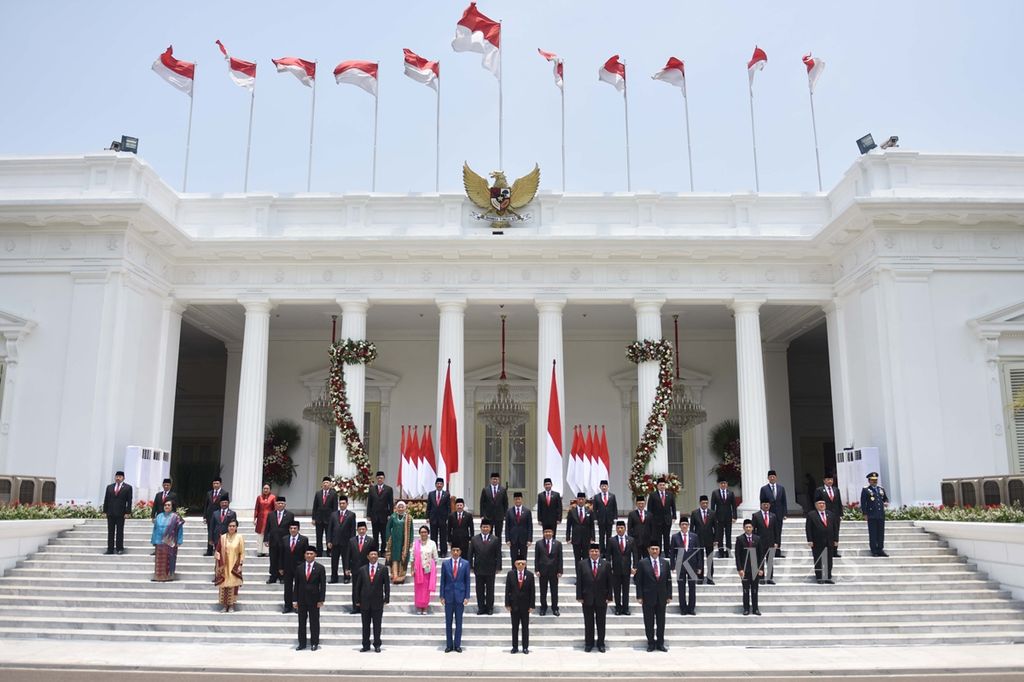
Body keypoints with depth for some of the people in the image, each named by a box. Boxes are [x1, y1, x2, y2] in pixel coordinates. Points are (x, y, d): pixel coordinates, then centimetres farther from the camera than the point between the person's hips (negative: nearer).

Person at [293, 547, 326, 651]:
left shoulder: (320, 568, -2)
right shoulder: (299, 568, 5)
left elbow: (323, 585, -3)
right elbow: (296, 585, 6)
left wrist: (321, 600, -9)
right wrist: (295, 600, 2)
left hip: (314, 599, -2)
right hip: (301, 599, 2)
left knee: (314, 622, 3)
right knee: (301, 622, 8)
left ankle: (314, 643, 12)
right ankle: (302, 643, 16)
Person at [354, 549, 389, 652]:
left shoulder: (383, 569, 1)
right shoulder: (362, 570, 5)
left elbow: (387, 585, 1)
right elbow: (357, 586, 7)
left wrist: (386, 599, -5)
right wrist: (357, 600, 2)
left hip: (377, 602, -1)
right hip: (364, 602, 2)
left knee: (377, 625, 3)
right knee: (365, 625, 7)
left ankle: (377, 645, 12)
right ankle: (366, 645, 16)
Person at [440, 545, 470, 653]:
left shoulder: (465, 564, 0)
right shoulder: (445, 564, 2)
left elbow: (467, 581, 1)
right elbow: (442, 581, 4)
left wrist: (467, 597, -3)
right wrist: (442, 596, -1)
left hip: (460, 596, -1)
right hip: (448, 596, 1)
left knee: (459, 622, 5)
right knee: (448, 622, 6)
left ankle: (457, 645, 13)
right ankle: (449, 645, 14)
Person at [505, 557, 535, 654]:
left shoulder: (530, 575, -3)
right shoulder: (510, 574, -2)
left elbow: (532, 591, -2)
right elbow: (507, 590, -1)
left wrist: (532, 605, -5)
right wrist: (507, 604, -5)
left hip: (525, 605, 0)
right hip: (514, 604, 0)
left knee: (525, 627, 6)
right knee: (515, 627, 7)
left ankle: (525, 647, 14)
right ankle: (515, 647, 16)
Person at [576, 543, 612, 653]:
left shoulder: (606, 564, -1)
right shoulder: (582, 564, -2)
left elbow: (609, 582, 1)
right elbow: (579, 582, -1)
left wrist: (609, 597, -3)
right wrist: (579, 596, -5)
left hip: (602, 598, 0)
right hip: (587, 598, 0)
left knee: (601, 622, 8)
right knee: (588, 622, 8)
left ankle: (600, 643, 20)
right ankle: (589, 643, 19)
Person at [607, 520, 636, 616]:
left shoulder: (631, 540, 2)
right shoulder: (611, 540, -1)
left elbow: (634, 554, 3)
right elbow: (608, 554, 0)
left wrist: (634, 567, -4)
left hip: (627, 569, 1)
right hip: (616, 569, -1)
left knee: (626, 590, 8)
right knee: (617, 590, 5)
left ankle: (625, 608, 17)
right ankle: (618, 608, 14)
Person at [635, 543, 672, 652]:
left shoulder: (665, 563, 4)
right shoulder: (643, 563, -5)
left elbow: (668, 581, 7)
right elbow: (639, 581, -4)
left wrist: (669, 596, 3)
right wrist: (639, 596, -8)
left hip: (661, 597, 2)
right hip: (648, 597, -2)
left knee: (661, 621, 8)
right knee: (649, 622, 5)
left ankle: (660, 643, 19)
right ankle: (651, 643, 16)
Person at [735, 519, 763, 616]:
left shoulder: (757, 539, 5)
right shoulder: (739, 539, -3)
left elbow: (760, 554, 6)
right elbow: (737, 555, -5)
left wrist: (761, 568, 0)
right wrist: (739, 569, -11)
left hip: (755, 568, 2)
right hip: (745, 568, -2)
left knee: (754, 590, 8)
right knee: (746, 590, 4)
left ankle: (755, 609, 15)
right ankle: (746, 609, 11)